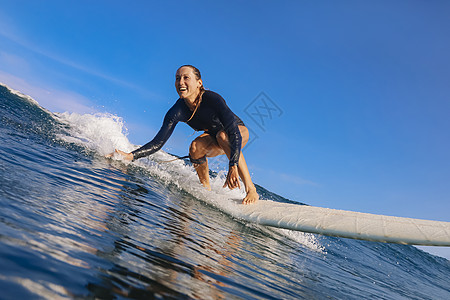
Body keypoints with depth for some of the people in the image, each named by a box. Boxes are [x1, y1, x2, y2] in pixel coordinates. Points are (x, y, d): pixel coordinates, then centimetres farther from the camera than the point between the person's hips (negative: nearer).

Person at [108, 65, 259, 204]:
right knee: (195, 147, -27)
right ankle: (207, 190, -6)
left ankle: (250, 189, -31)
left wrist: (233, 167, -54)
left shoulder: (212, 99, -35)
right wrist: (130, 156, -36)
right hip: (214, 140, 4)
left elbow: (234, 133, -42)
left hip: (240, 131, -3)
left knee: (222, 135, -37)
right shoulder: (177, 111, -22)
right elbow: (158, 142, -22)